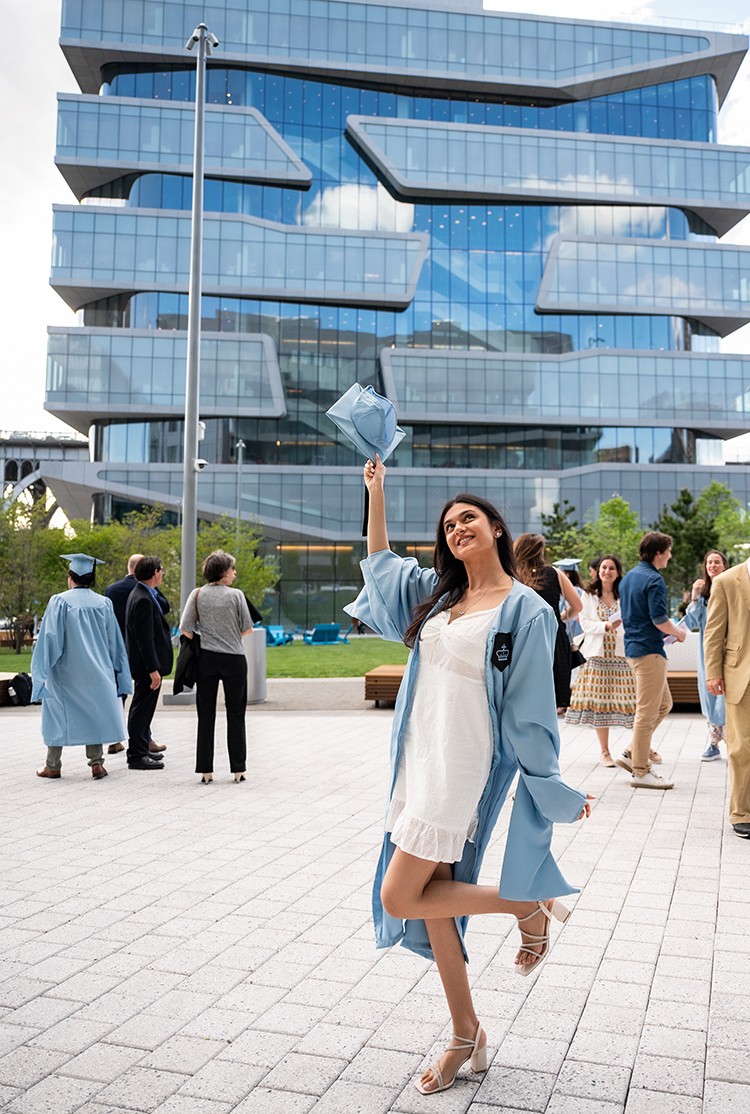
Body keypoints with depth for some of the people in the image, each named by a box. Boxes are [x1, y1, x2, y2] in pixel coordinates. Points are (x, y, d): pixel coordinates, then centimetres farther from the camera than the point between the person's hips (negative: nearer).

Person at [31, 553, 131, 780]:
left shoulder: (60, 602, -11)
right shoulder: (104, 604, 0)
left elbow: (50, 638, -10)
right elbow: (114, 642, 5)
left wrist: (40, 670, -1)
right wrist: (115, 672, 14)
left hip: (65, 670, -2)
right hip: (95, 670, 3)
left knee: (58, 714, 10)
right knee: (94, 712, 11)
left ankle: (53, 765, 18)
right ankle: (96, 763, 6)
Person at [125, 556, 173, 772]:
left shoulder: (141, 594, 10)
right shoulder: (143, 600, -22)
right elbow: (144, 638, -25)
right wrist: (153, 669, -24)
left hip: (145, 663, 11)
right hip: (146, 664, -11)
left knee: (144, 708, 19)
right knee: (142, 708, -3)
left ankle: (141, 750, 31)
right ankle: (137, 756, 5)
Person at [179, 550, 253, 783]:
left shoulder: (197, 594, -1)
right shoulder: (236, 595, -7)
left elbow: (185, 629, -4)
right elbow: (247, 628, -2)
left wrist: (199, 644, 13)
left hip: (206, 659, 2)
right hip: (234, 659, -2)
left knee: (206, 715, 8)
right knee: (235, 715, 7)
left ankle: (205, 770, 9)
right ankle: (238, 769, 10)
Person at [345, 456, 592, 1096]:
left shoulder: (524, 609, -10)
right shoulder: (438, 592, 9)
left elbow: (530, 709, -9)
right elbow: (379, 562, 24)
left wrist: (557, 790, -5)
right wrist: (377, 490, 22)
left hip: (461, 771, -7)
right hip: (418, 762, 7)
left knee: (400, 897, -7)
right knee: (433, 898, 12)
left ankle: (530, 906, 12)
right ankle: (467, 1036, 29)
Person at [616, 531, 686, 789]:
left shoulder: (628, 577, 14)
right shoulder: (654, 579, -15)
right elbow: (660, 620, -21)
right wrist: (678, 632, -2)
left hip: (633, 647, 10)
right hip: (649, 650, -10)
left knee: (664, 703, 18)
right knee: (647, 712, -3)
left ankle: (633, 753, 17)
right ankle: (640, 771, 4)